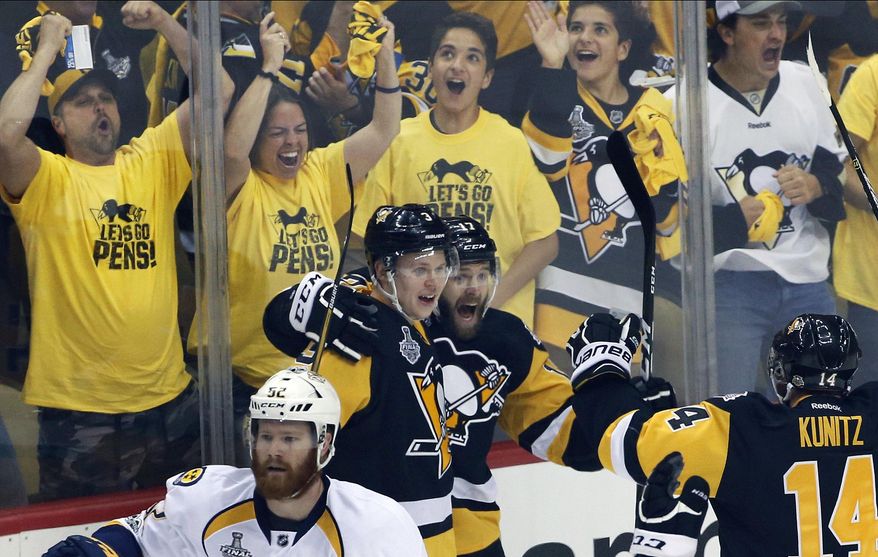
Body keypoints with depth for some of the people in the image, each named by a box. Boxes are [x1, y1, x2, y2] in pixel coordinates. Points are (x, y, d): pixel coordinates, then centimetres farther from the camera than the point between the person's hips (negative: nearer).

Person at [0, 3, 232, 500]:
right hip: (77, 411, -4)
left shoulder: (152, 161, 8)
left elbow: (217, 90, 3)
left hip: (169, 398, 4)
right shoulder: (45, 180, -4)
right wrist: (48, 52, -15)